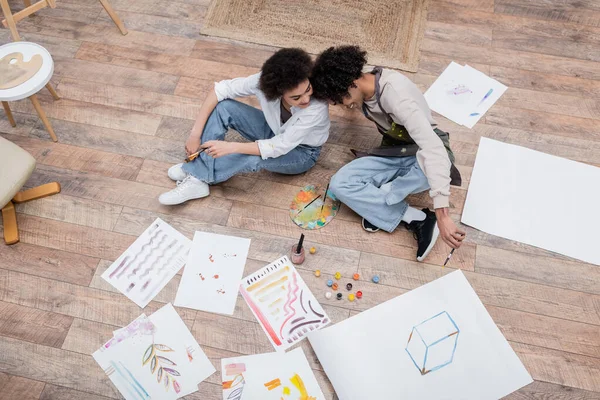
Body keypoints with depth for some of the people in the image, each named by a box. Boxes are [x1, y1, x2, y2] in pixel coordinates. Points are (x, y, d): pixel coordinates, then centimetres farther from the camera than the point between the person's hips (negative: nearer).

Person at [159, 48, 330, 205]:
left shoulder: (318, 108, -36)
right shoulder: (264, 81, -28)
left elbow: (279, 148, -34)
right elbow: (220, 90, -19)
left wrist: (231, 147, -38)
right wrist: (196, 134, -22)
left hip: (301, 152, -4)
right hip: (273, 130, 4)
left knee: (255, 158, -36)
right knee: (222, 106, -18)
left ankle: (199, 177, -11)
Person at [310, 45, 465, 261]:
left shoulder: (395, 94, -30)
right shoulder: (362, 85, -6)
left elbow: (432, 146, -42)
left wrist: (442, 215, -48)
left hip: (422, 152, -6)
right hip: (392, 152, 6)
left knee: (434, 163, -43)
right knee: (339, 184, -18)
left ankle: (378, 198, -18)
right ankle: (417, 219, -22)